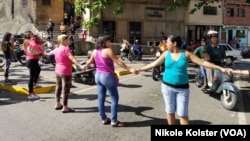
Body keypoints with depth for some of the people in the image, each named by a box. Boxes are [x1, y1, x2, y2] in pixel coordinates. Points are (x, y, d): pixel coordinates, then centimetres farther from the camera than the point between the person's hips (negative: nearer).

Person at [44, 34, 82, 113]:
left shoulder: (57, 49, 9)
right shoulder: (66, 49, -18)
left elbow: (52, 52, 31)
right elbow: (72, 58, -31)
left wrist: (47, 54, 54)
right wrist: (79, 65, -40)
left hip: (58, 71, 9)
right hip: (65, 72, -9)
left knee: (58, 87, 18)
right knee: (65, 89, -5)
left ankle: (58, 104, 29)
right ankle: (65, 107, -3)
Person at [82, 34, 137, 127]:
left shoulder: (95, 51, 5)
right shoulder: (108, 50, -17)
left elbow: (90, 60, 21)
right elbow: (118, 62, -20)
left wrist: (85, 66, 41)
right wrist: (129, 69, -19)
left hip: (98, 75, 8)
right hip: (107, 76, -8)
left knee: (101, 99, 12)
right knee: (114, 99, 2)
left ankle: (104, 119, 22)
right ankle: (114, 121, 4)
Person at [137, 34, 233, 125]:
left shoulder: (186, 54, -7)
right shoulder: (166, 54, 0)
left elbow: (202, 62, -10)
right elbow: (154, 64, 8)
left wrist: (221, 68, -15)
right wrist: (140, 69, 9)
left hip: (182, 88, -2)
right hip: (167, 86, 2)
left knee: (183, 114, -3)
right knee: (170, 111, 11)